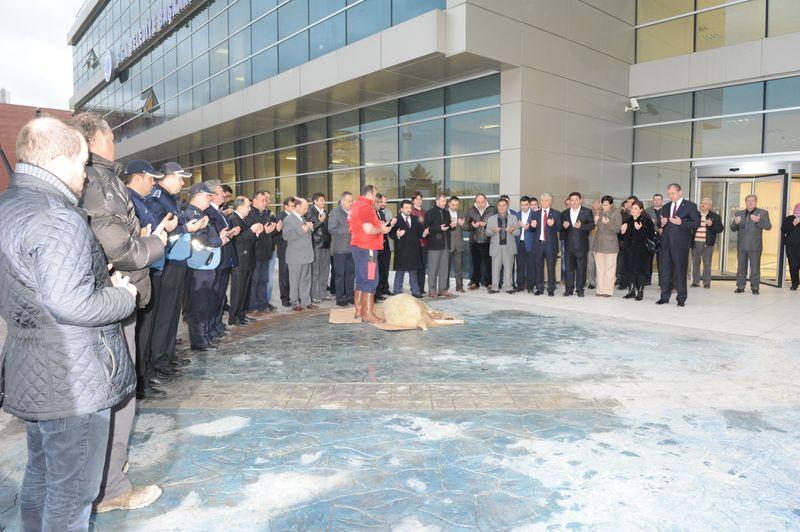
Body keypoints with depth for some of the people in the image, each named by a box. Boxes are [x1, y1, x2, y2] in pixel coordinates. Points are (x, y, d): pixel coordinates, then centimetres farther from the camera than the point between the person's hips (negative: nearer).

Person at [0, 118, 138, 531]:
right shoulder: (57, 219, -22)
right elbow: (69, 305, -30)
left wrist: (102, 282, 6)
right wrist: (124, 296, -14)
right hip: (73, 381, -10)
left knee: (41, 474, 26)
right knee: (72, 489, 6)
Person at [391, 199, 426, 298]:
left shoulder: (415, 219, 13)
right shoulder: (397, 220, -4)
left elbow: (419, 232, 12)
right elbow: (391, 234, -9)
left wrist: (423, 233, -9)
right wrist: (397, 235, -28)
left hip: (414, 250, 5)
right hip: (401, 251, -5)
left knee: (413, 272, 13)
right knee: (400, 272, 3)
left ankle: (416, 291, 20)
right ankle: (398, 292, 11)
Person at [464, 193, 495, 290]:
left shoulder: (491, 210, 1)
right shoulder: (471, 210, 8)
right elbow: (465, 225, 7)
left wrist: (486, 224, -18)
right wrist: (472, 225, -12)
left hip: (487, 241, -2)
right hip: (474, 241, 2)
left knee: (488, 263, -1)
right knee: (475, 263, 7)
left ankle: (488, 282, 10)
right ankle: (475, 282, 16)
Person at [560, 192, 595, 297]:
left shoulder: (587, 212, 4)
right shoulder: (564, 213, 13)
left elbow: (592, 225, -3)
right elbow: (561, 228, 14)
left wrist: (581, 226, -17)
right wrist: (563, 226, -8)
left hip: (581, 245, -3)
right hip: (568, 245, 3)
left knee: (581, 268, 0)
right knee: (569, 268, 5)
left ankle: (580, 289, 8)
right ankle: (569, 289, 11)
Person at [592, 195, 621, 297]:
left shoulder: (616, 213, -2)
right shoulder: (599, 213, 10)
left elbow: (617, 229, -7)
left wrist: (608, 223, -23)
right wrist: (595, 222, -5)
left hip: (610, 244, -4)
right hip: (599, 244, 4)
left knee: (609, 268, -3)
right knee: (600, 268, 6)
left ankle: (608, 291, 1)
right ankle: (600, 290, 11)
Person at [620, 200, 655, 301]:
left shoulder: (646, 221, -8)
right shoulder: (628, 220, 10)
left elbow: (650, 235, -17)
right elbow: (623, 235, 16)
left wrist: (640, 229, -27)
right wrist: (622, 231, -4)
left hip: (641, 250, -5)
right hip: (629, 249, 5)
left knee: (640, 270, 0)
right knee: (630, 269, 8)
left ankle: (640, 291, 11)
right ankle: (632, 290, 20)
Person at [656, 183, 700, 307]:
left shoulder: (690, 206, 0)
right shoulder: (666, 207, 16)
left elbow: (697, 223, -5)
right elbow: (659, 220, 22)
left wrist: (681, 223, -17)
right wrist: (661, 223, -1)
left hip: (680, 243, -4)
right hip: (666, 243, 5)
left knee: (680, 271, 1)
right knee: (665, 270, 6)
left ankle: (681, 299, 11)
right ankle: (665, 297, 14)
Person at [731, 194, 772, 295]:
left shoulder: (763, 213, 2)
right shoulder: (739, 214, 12)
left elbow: (768, 227, -8)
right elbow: (733, 229, 11)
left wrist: (758, 221, -26)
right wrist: (735, 223, -12)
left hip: (754, 246, -3)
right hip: (741, 246, 3)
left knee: (755, 268, 1)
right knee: (741, 267, 8)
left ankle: (755, 288, 8)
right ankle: (740, 286, 15)